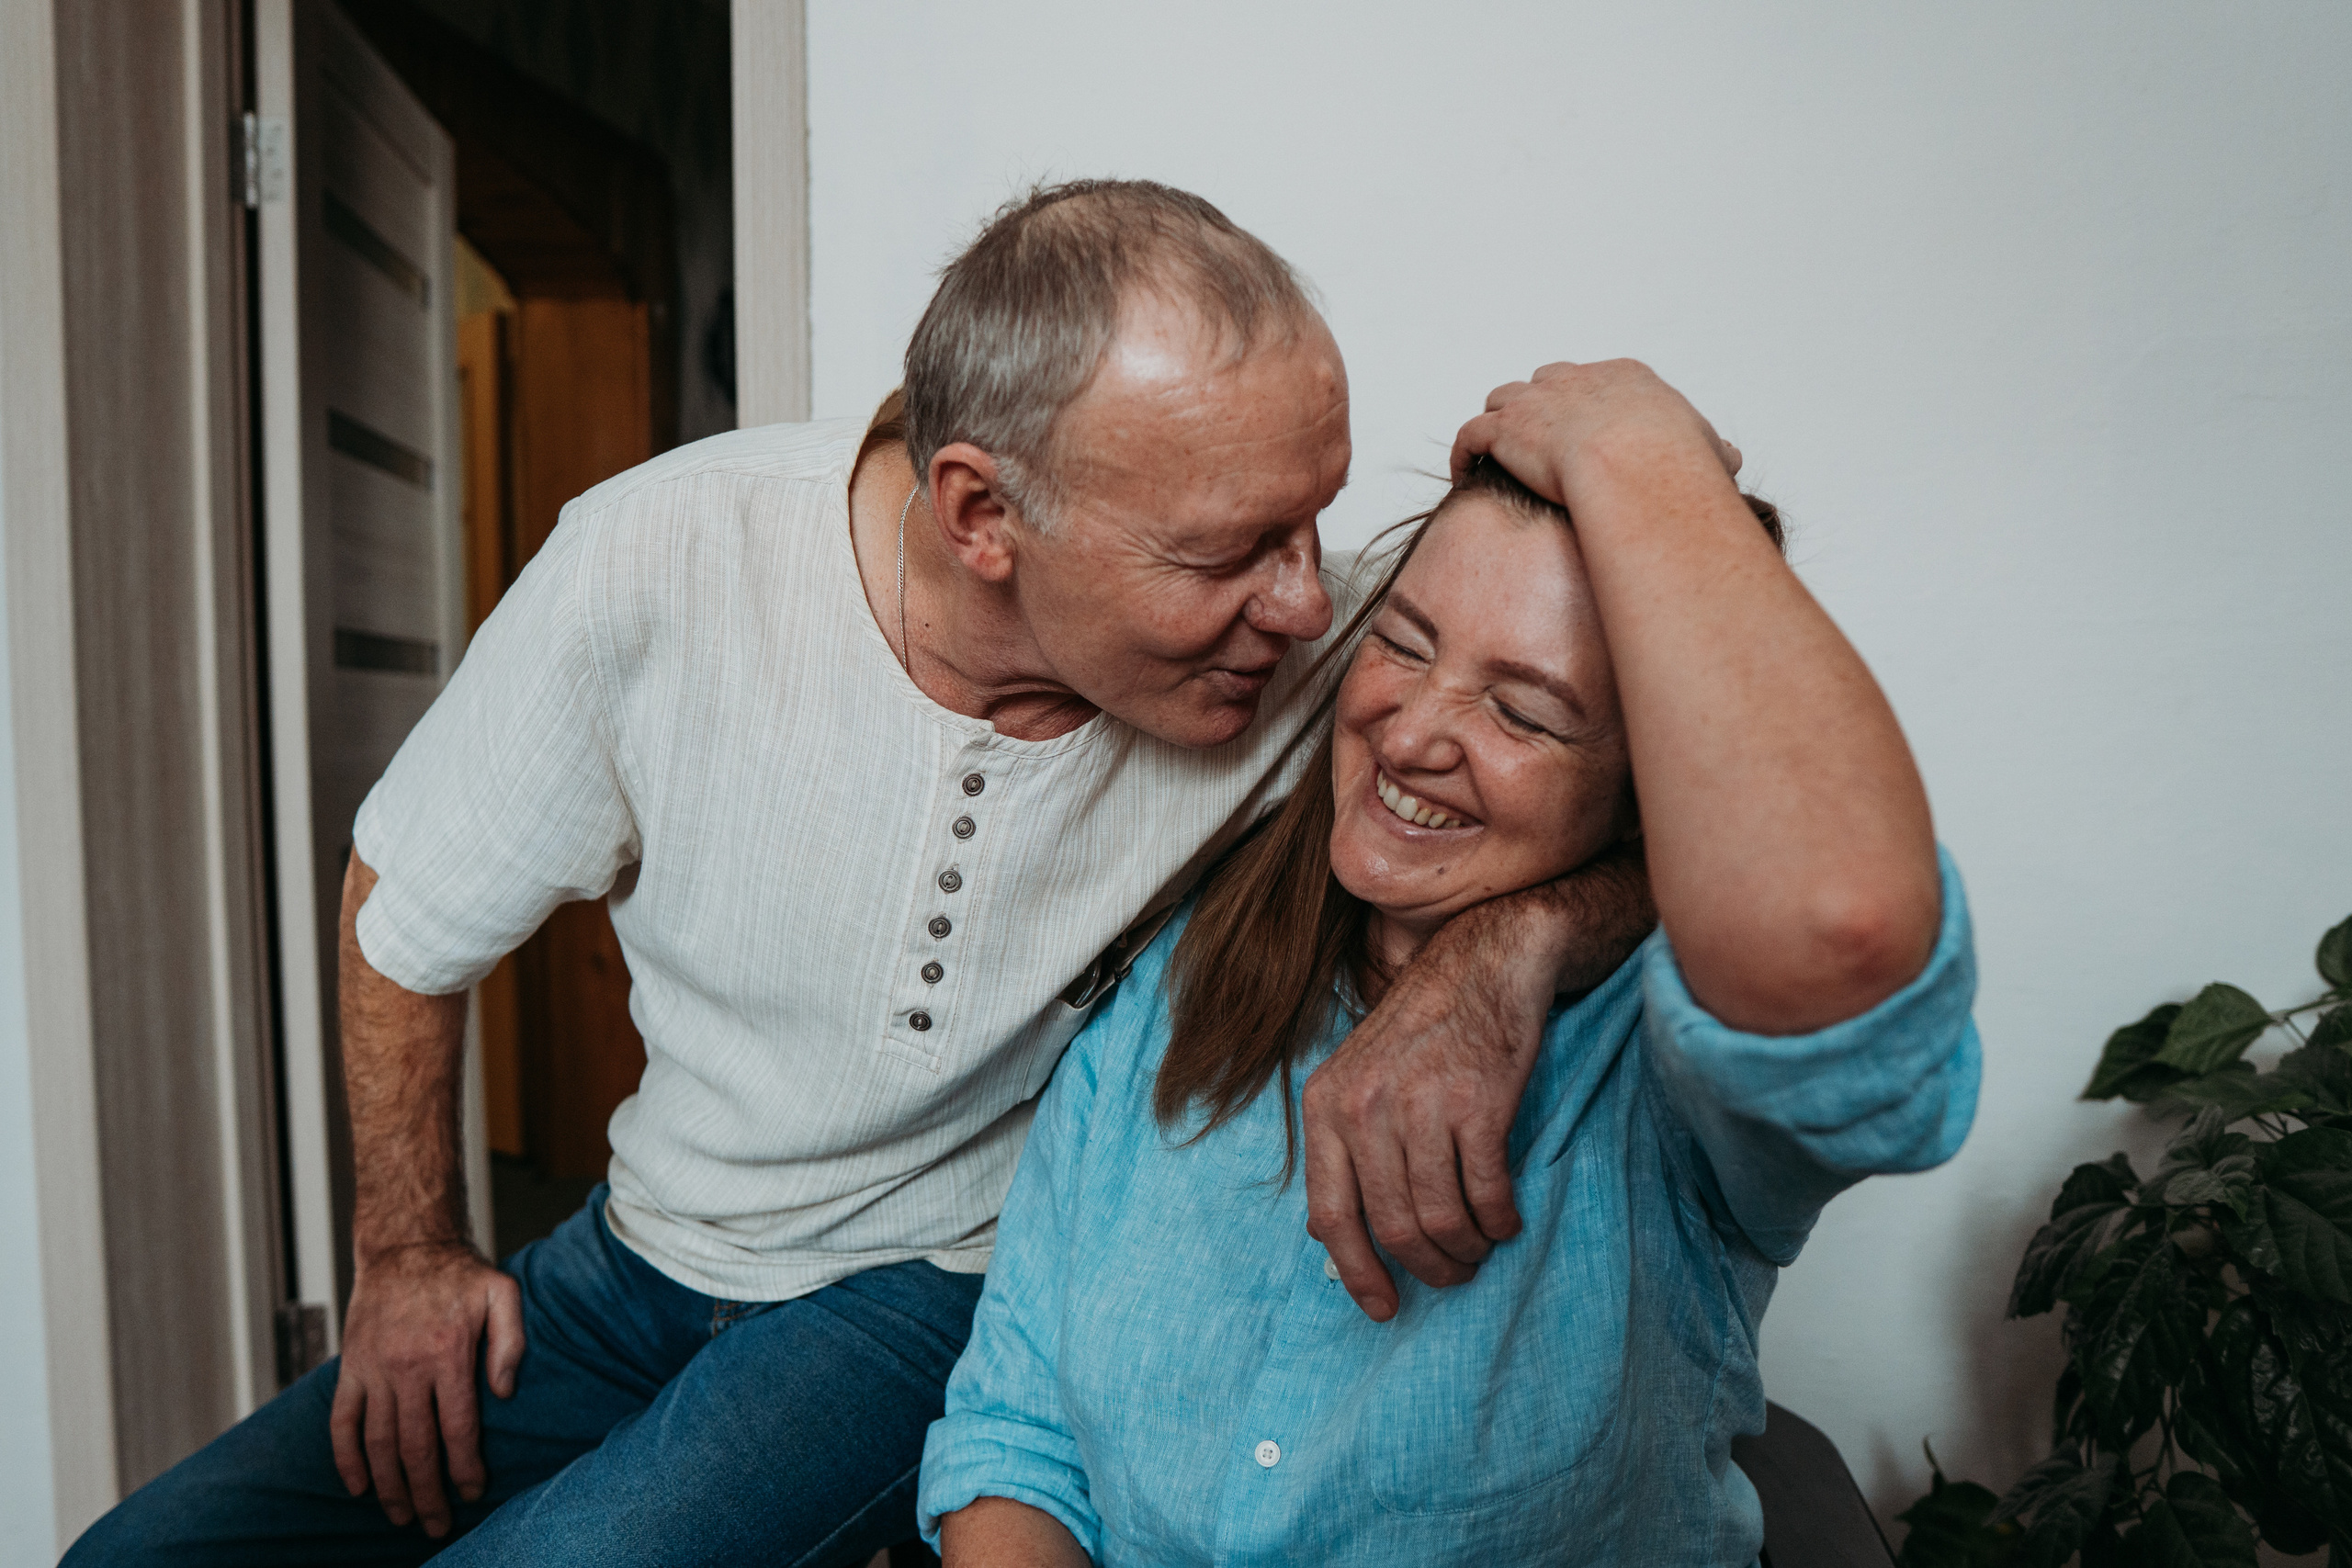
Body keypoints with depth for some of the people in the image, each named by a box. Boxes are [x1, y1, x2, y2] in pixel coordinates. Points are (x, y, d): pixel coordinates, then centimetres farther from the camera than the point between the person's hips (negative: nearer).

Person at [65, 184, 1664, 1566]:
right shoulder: (653, 567, -20)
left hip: (954, 1292, -2)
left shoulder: (1312, 642, -22)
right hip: (640, 1259, 3)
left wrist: (1499, 950, -41)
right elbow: (407, 906, -3)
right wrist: (409, 1255, 2)